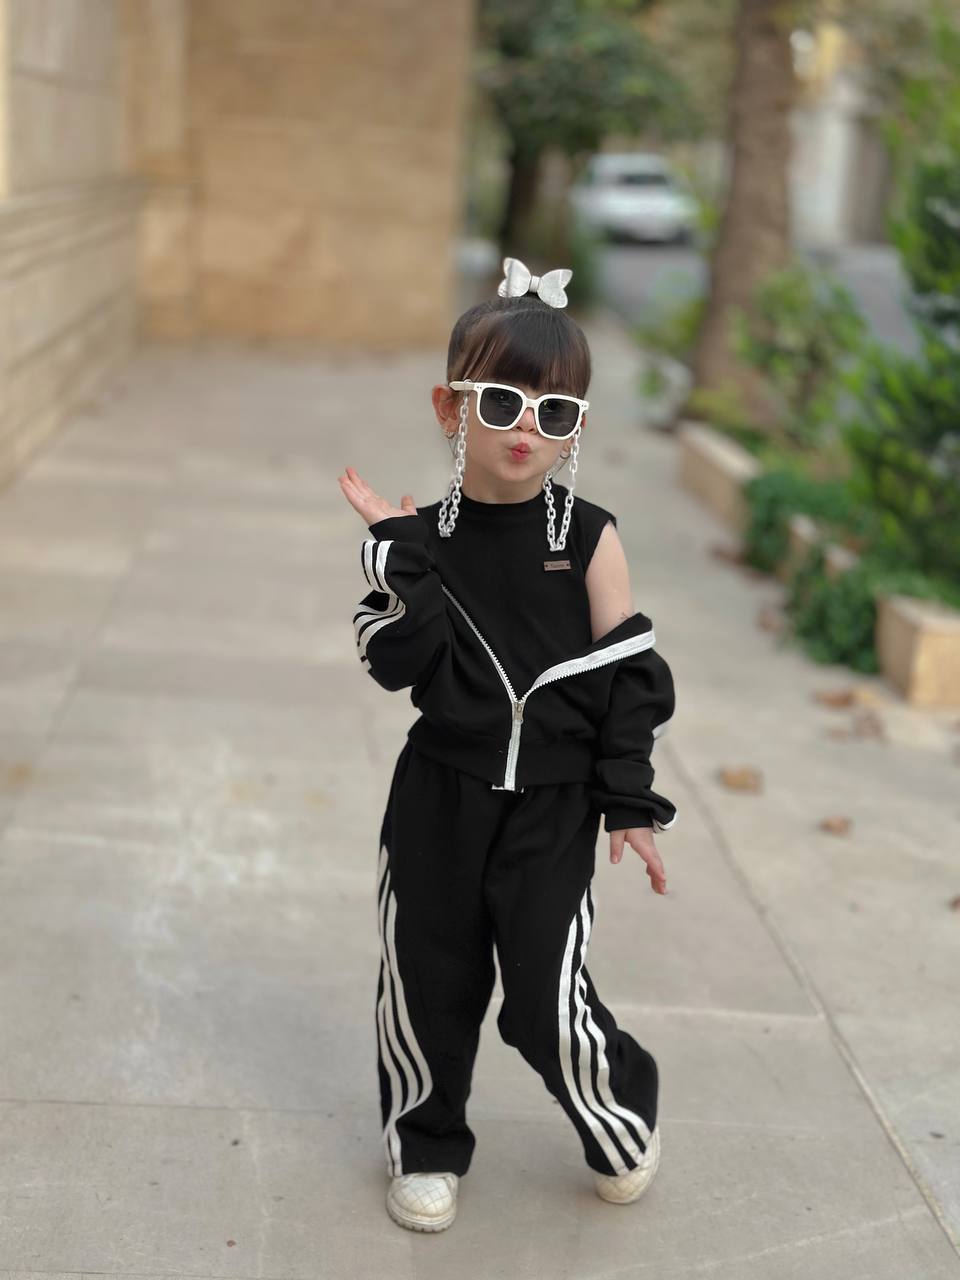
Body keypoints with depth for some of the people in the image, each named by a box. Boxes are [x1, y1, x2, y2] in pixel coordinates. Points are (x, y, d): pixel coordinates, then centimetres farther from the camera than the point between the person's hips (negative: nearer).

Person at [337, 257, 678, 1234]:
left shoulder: (588, 538, -7)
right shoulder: (425, 537, -4)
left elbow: (631, 676, -3)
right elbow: (397, 663, -13)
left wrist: (632, 805, -3)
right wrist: (397, 553, -22)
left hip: (552, 808, -2)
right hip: (439, 797, 2)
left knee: (546, 1000, -2)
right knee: (426, 980, 12)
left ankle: (623, 1121, 30)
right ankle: (425, 1148, 36)